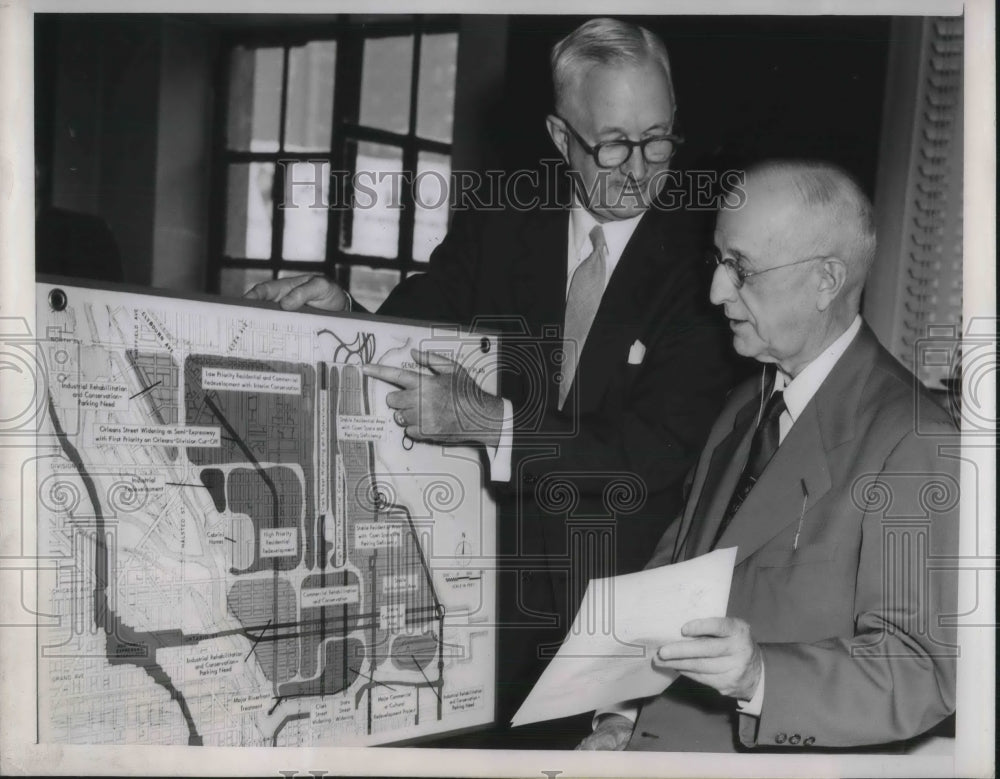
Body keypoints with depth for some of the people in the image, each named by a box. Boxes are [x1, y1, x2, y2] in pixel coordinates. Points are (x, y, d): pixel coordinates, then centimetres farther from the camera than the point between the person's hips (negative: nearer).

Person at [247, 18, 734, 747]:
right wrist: (340, 309, -15)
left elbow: (656, 454, -17)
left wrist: (492, 422, -27)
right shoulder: (490, 238, 4)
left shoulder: (700, 266, -7)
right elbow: (395, 351, 7)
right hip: (488, 605, 2)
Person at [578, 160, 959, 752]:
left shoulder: (916, 445, -14)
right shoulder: (744, 409, 14)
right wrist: (622, 713, 0)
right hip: (650, 735, 7)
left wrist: (761, 677, -29)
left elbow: (924, 671, -16)